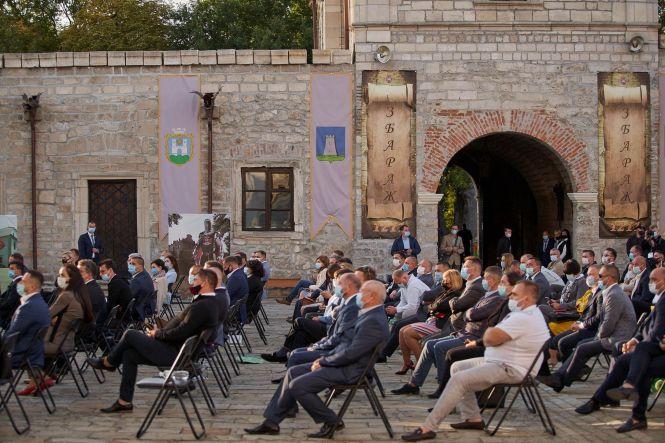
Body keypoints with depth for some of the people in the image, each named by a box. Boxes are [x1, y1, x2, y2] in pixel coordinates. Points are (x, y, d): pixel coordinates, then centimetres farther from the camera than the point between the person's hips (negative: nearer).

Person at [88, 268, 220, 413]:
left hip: (173, 354, -10)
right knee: (129, 354, 13)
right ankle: (124, 401, 16)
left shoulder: (202, 306, -24)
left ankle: (108, 362, 22)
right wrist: (161, 331, 8)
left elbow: (180, 333, -26)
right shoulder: (209, 303, 9)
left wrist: (157, 334, -10)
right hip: (176, 351, 10)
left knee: (130, 334, -4)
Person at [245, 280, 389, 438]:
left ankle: (330, 421, 0)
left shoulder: (374, 321, -22)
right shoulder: (371, 315, 12)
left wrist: (323, 362, -12)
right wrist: (325, 358, 7)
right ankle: (271, 422, 12)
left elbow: (350, 354, -25)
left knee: (297, 386, -16)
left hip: (348, 371, -11)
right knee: (293, 372, 9)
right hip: (344, 362, 11)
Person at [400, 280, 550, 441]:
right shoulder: (529, 313, 16)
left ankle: (428, 428, -22)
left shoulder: (523, 318, -21)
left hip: (511, 370, -12)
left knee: (458, 379, -21)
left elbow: (491, 338, -24)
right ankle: (472, 418, 13)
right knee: (457, 367, 15)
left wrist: (489, 331, -2)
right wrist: (492, 333, -5)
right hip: (502, 362, 12)